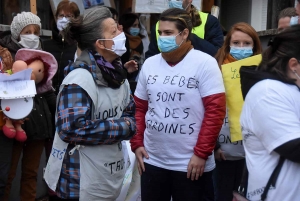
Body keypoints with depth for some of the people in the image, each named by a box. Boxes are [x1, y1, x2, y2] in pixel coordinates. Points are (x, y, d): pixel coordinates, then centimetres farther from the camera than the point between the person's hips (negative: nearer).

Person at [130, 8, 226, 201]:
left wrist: (201, 153, -14)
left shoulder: (205, 63, -9)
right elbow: (140, 108, 13)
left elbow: (215, 109, -12)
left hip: (191, 163, -4)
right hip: (152, 161, 5)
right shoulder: (149, 64, 7)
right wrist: (137, 143, 4)